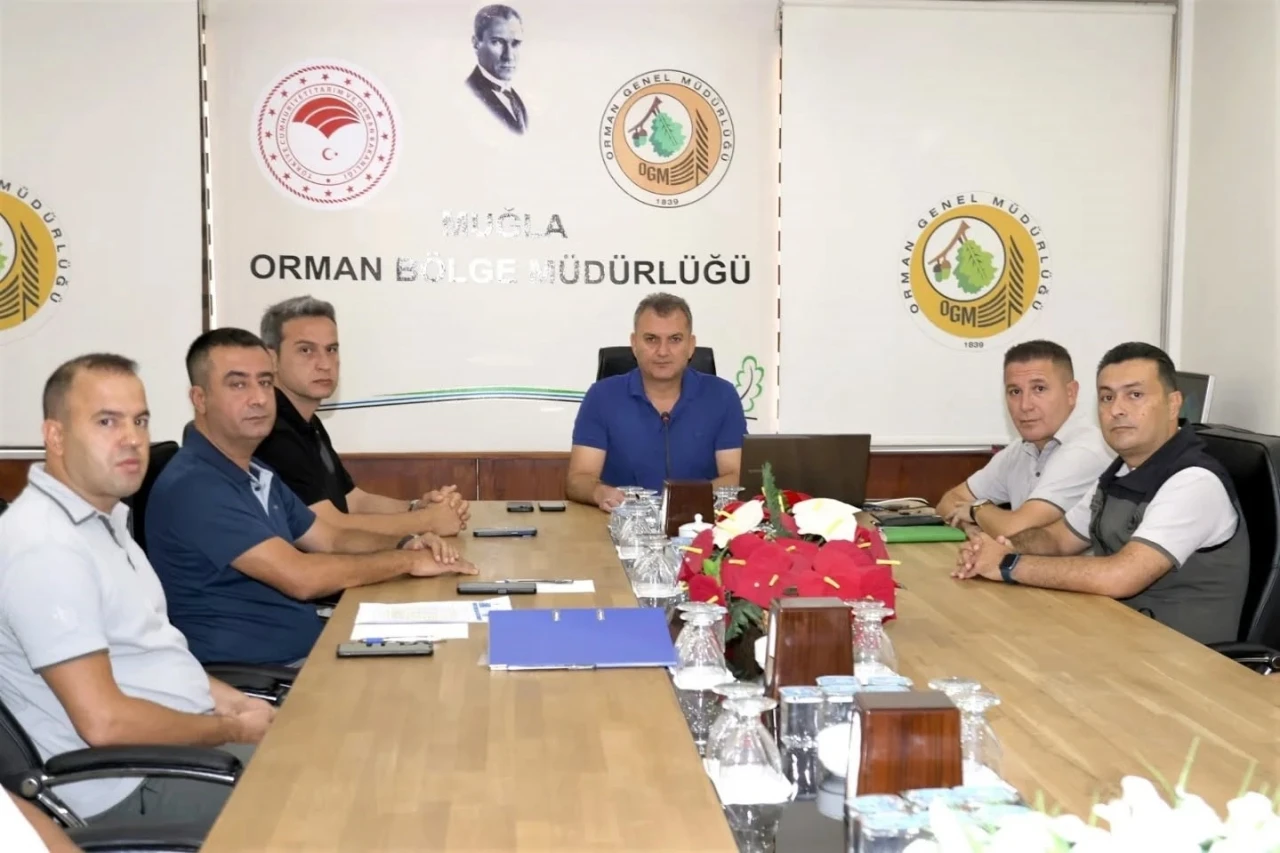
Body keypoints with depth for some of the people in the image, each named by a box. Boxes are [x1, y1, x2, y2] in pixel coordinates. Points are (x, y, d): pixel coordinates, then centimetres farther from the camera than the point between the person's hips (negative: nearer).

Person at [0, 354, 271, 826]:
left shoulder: (103, 517, 10)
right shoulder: (45, 547, -22)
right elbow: (105, 722, -25)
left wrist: (220, 697, 3)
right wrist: (232, 730, -13)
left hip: (189, 735, 10)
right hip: (137, 786, -10)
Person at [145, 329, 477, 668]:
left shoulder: (256, 474, 13)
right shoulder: (192, 486, -19)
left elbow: (333, 540, 18)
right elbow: (300, 577, -23)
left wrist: (405, 544, -2)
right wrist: (407, 561, -13)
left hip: (308, 654, 9)